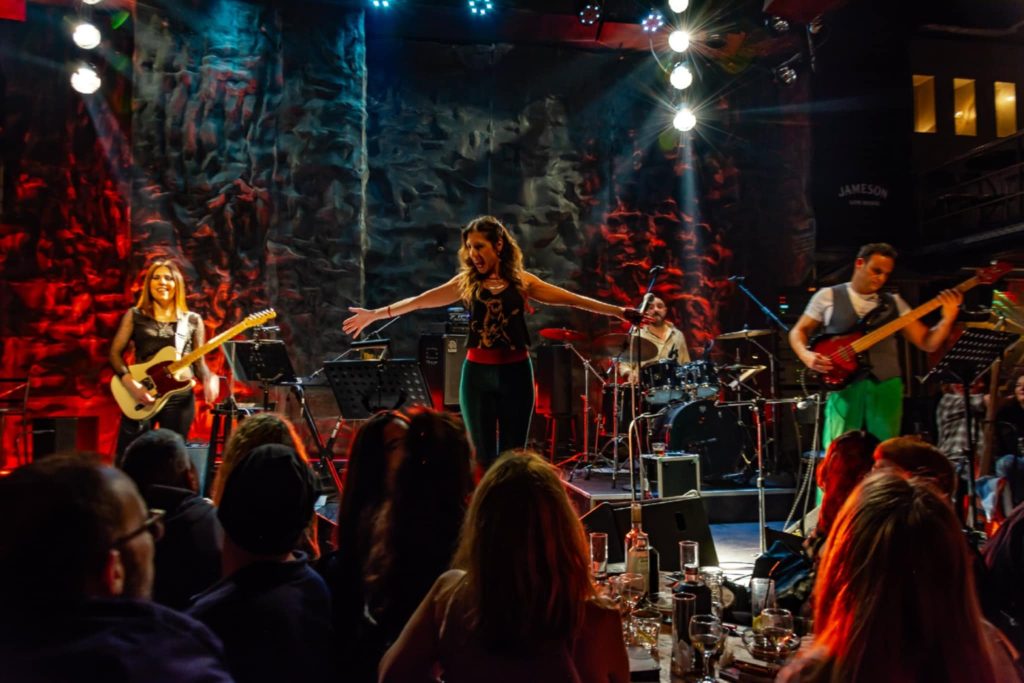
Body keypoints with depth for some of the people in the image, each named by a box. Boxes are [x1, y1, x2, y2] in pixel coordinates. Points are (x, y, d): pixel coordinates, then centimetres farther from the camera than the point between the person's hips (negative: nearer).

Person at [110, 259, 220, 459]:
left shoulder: (193, 321, 7)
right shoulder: (135, 315, 6)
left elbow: (198, 362, 9)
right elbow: (115, 353, 4)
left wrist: (210, 378, -13)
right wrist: (130, 383, -12)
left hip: (179, 398, 1)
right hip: (141, 397, 0)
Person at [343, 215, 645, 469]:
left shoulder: (521, 281, 3)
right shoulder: (466, 282, 5)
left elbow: (571, 298, 3)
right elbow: (420, 300, 1)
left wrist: (617, 311, -1)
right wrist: (376, 314, -5)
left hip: (515, 372, 0)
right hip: (478, 373, 1)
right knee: (483, 456, 7)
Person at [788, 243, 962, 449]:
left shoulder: (894, 303, 13)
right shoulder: (828, 296, 6)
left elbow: (927, 343, 9)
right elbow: (799, 331, 9)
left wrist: (947, 319, -8)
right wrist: (807, 355, -11)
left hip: (886, 387, 3)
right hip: (845, 387, -3)